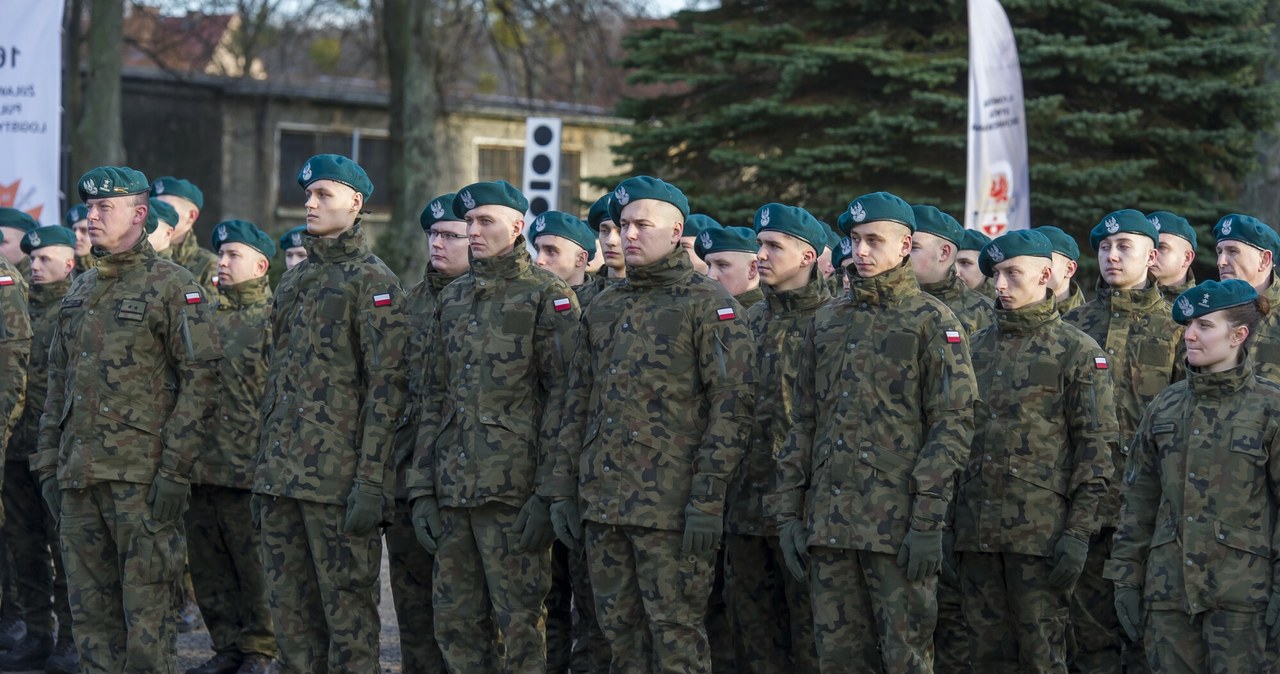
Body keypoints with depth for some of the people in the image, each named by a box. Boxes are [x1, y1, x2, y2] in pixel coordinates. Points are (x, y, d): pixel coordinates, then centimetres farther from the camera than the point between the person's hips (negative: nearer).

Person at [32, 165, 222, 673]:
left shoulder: (173, 287, -5)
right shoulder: (78, 293, 17)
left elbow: (200, 382, -10)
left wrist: (174, 471, -15)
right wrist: (49, 466, 13)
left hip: (141, 478, -7)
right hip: (78, 479, 7)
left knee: (147, 612, -4)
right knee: (91, 614, 9)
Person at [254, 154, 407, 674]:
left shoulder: (372, 281, -6)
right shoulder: (292, 283, 18)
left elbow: (386, 385, -12)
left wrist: (371, 481, -18)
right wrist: (263, 471, 18)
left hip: (337, 480, -7)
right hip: (282, 476, 8)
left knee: (348, 611, -3)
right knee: (290, 611, 10)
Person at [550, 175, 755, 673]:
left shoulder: (709, 305, -4)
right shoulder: (603, 308, 17)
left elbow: (731, 408, -10)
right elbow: (578, 406, 20)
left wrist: (708, 501, -16)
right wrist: (563, 491, 14)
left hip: (671, 509, -7)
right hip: (602, 508, 7)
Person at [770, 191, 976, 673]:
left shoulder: (931, 322, -1)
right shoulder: (827, 321, 15)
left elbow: (953, 425, -7)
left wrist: (927, 523, -14)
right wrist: (788, 511, 9)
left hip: (897, 525, -5)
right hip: (827, 522, 5)